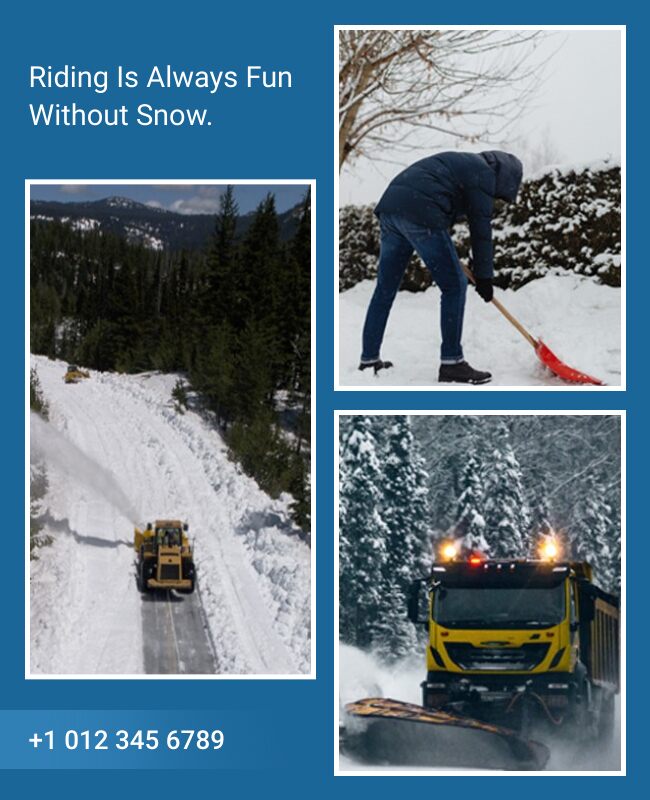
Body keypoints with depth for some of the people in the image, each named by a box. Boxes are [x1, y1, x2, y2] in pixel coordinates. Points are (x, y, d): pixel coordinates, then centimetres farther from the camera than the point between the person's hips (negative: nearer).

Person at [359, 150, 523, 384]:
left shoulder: (463, 164, 31)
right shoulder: (484, 173, 4)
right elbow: (480, 226, -1)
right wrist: (484, 275, 3)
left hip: (390, 207, 9)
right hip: (420, 215, -9)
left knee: (386, 288, 16)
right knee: (454, 285, -2)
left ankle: (369, 359, 20)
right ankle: (451, 362, -3)